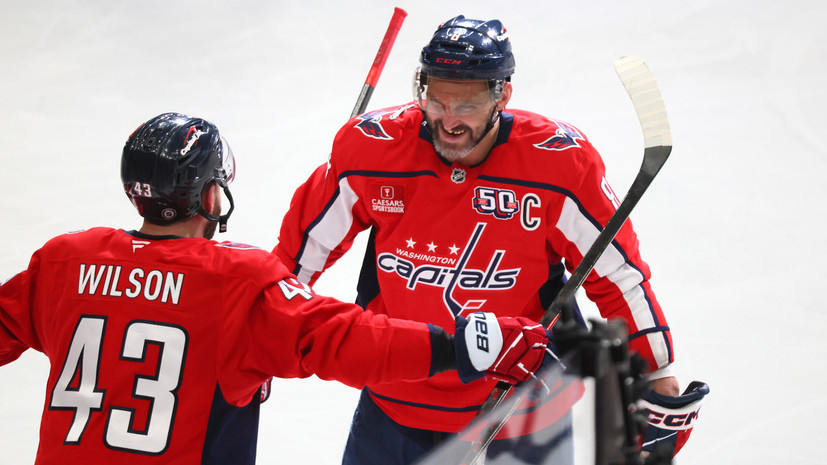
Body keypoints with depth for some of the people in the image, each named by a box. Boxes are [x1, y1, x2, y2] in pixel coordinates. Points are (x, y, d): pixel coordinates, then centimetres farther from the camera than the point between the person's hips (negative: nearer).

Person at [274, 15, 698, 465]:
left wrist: (659, 376, -2)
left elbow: (619, 275, -5)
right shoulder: (369, 148, -13)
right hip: (394, 406, 2)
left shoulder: (561, 161, -16)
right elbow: (302, 248, 1)